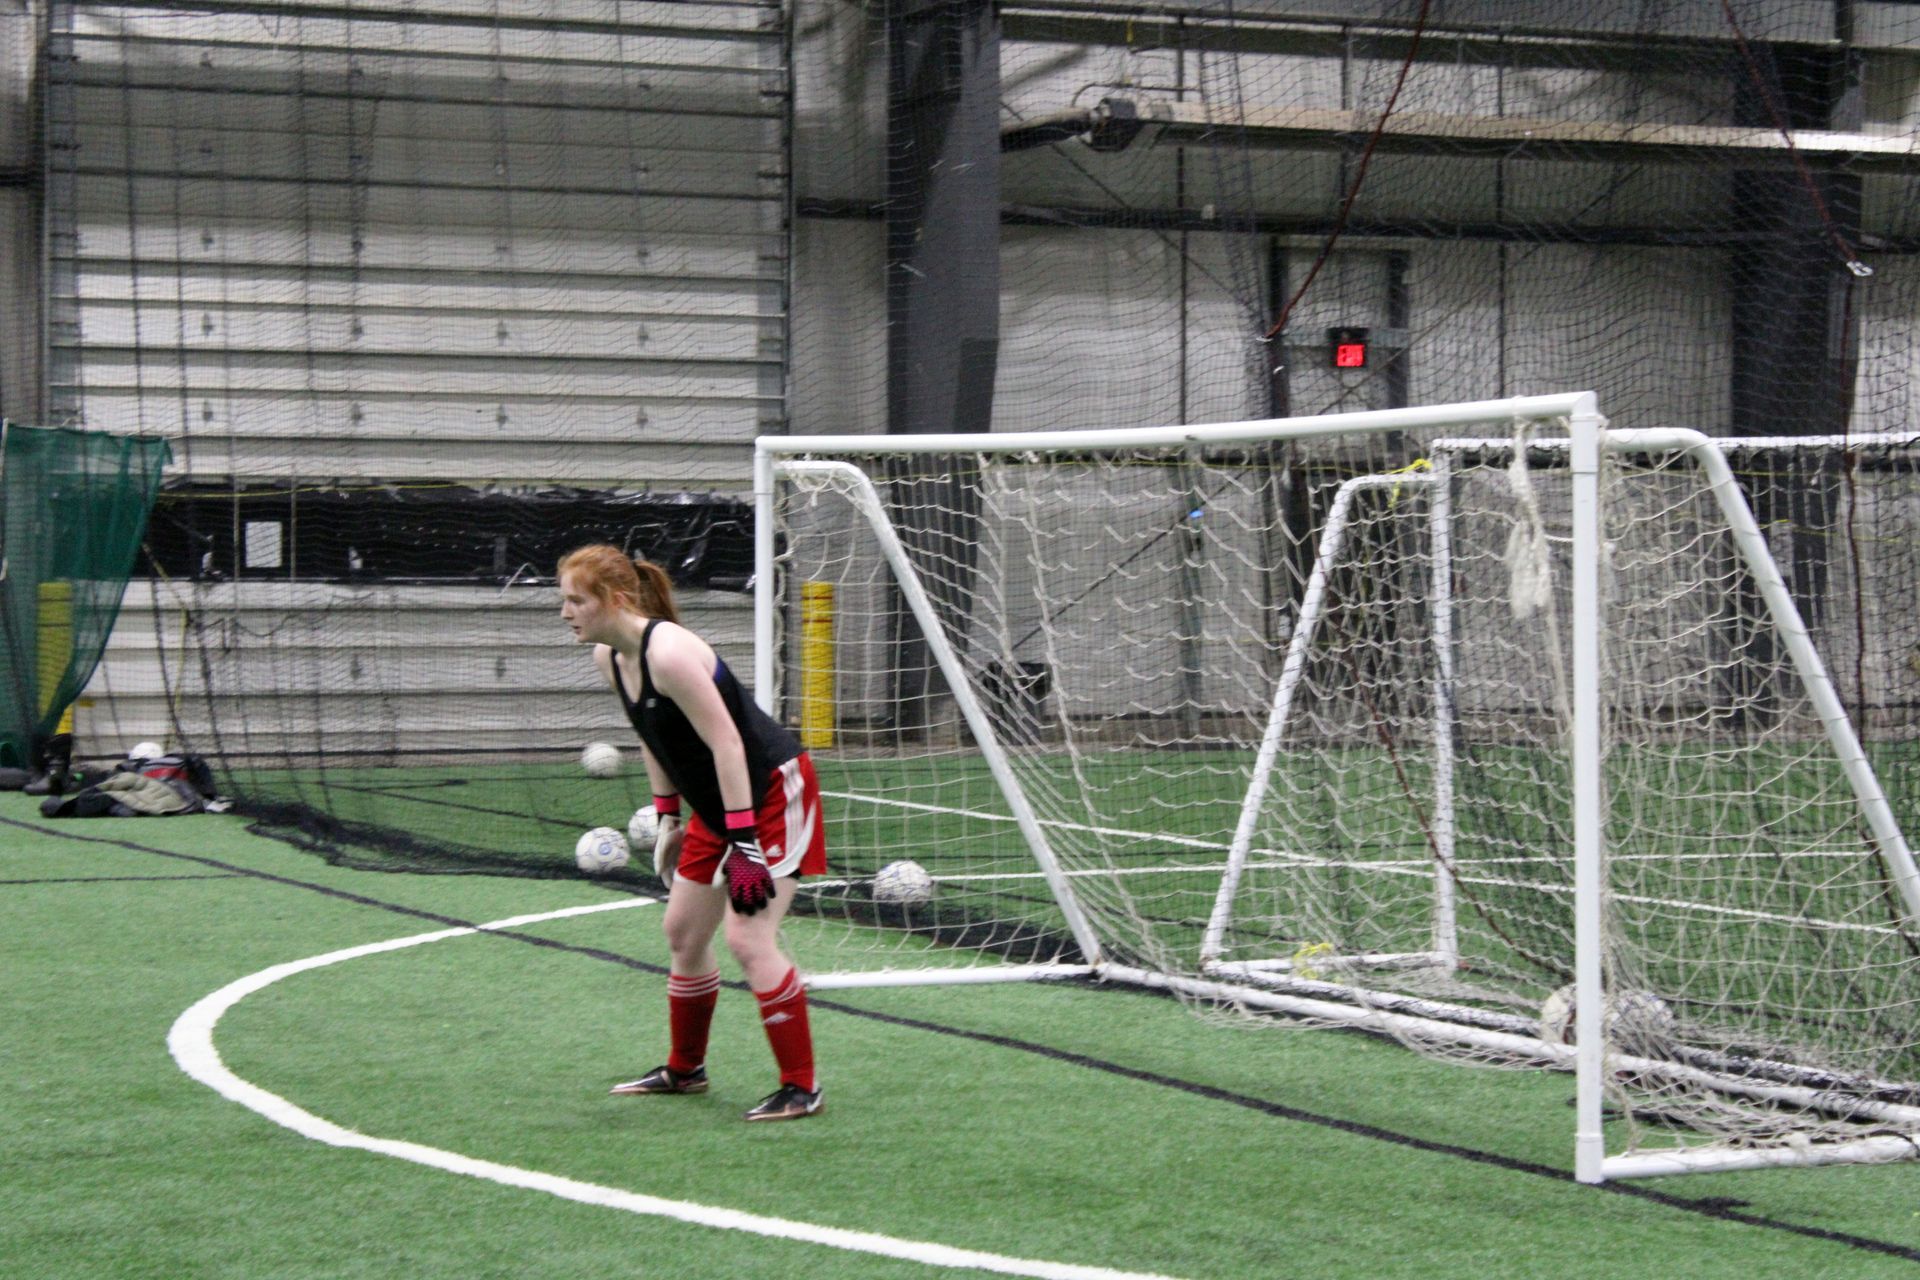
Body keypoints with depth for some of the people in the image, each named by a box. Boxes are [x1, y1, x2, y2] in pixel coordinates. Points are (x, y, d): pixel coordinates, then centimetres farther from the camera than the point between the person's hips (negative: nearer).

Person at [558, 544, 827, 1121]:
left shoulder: (668, 652, -27)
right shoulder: (609, 657, 1)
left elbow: (726, 743, -27)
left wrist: (744, 843, -28)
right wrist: (667, 817, 15)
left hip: (772, 790, -10)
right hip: (716, 803, 10)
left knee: (748, 938, -15)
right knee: (684, 932, 15)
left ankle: (801, 1087, -6)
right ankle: (684, 1069, 32)